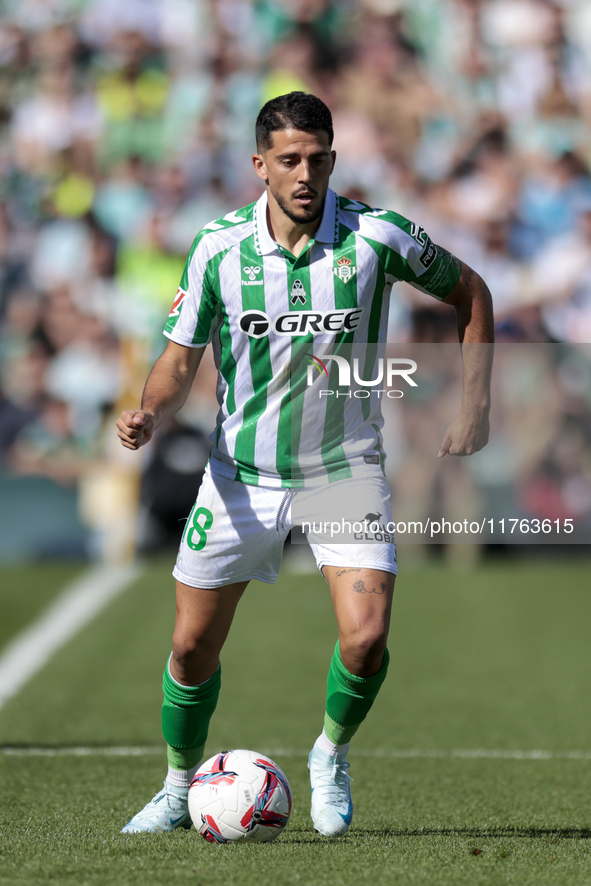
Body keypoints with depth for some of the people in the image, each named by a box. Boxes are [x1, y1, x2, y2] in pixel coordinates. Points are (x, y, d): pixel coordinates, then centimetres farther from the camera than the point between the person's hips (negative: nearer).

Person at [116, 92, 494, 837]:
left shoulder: (377, 236, -14)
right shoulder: (218, 246, -11)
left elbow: (468, 293, 3)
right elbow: (180, 360, -2)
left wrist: (475, 406, -2)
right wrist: (149, 416, -23)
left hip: (345, 468, -1)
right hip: (241, 473, 1)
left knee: (366, 639, -17)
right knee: (192, 646, 4)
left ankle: (330, 756, 14)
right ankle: (179, 789, 29)